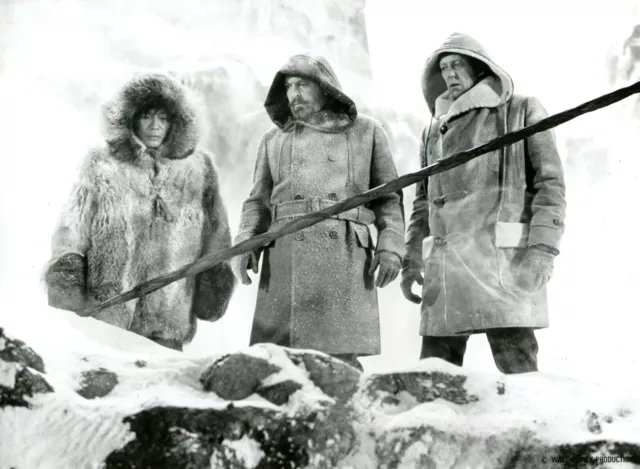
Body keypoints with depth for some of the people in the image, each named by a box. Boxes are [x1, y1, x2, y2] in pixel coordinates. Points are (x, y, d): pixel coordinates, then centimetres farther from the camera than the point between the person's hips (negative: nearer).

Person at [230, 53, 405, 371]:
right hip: (285, 252, 2)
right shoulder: (273, 139, 22)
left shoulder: (366, 131, 16)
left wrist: (390, 246, -1)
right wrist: (245, 243, 2)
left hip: (344, 253, -2)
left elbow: (388, 196, 13)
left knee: (339, 359, -11)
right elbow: (258, 201, 19)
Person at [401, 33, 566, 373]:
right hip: (444, 264, 5)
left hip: (503, 258, -4)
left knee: (516, 365, -11)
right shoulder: (434, 130, 24)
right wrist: (411, 262, 15)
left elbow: (550, 182, 1)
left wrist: (542, 251, -11)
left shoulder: (522, 111, 10)